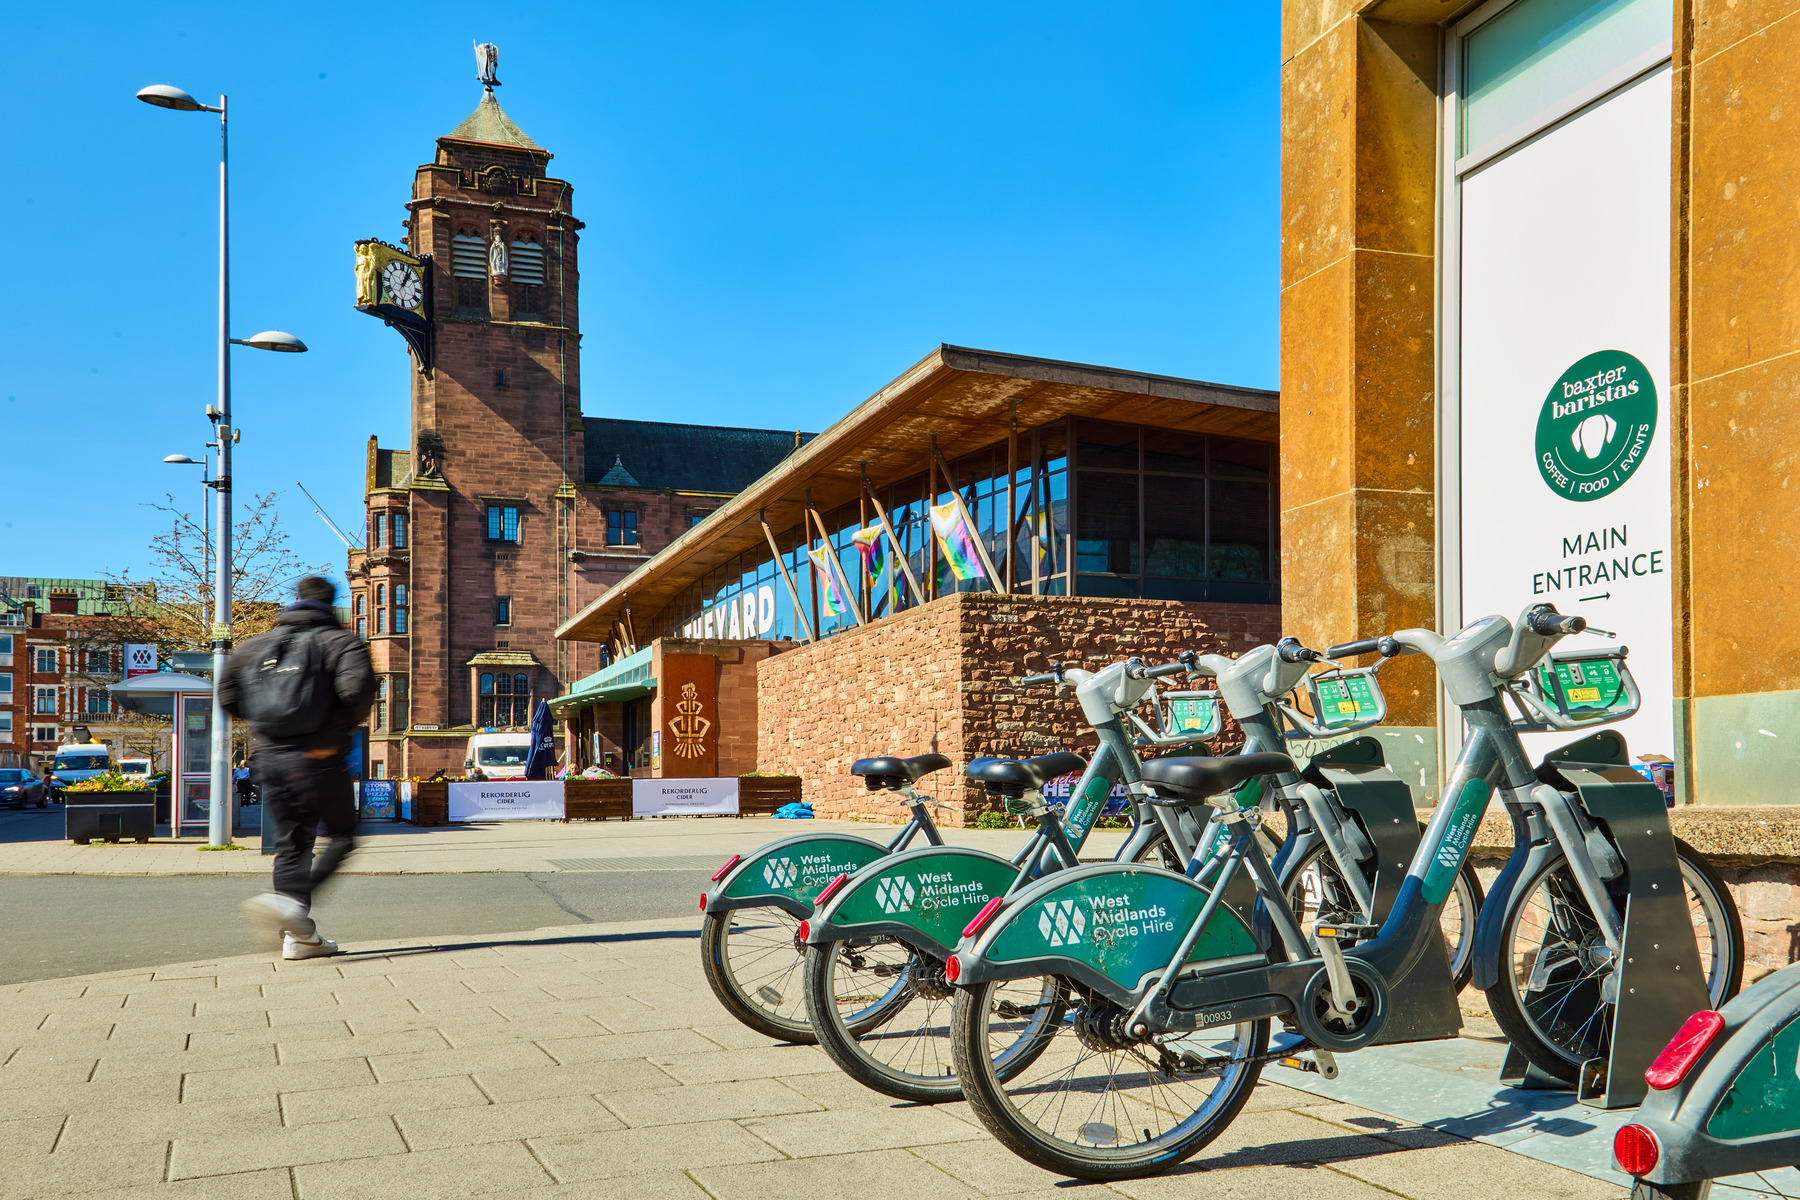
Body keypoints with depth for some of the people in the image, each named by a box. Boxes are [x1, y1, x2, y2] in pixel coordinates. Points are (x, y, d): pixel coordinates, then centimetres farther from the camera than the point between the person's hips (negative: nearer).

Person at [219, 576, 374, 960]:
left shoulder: (257, 645, 14)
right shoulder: (341, 642, -1)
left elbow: (228, 698, 15)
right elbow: (357, 688, -19)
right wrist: (345, 724, -1)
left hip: (267, 757, 5)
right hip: (318, 757, -5)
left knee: (291, 842, 12)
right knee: (341, 836, 6)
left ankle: (298, 935, 8)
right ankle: (289, 901, -17)